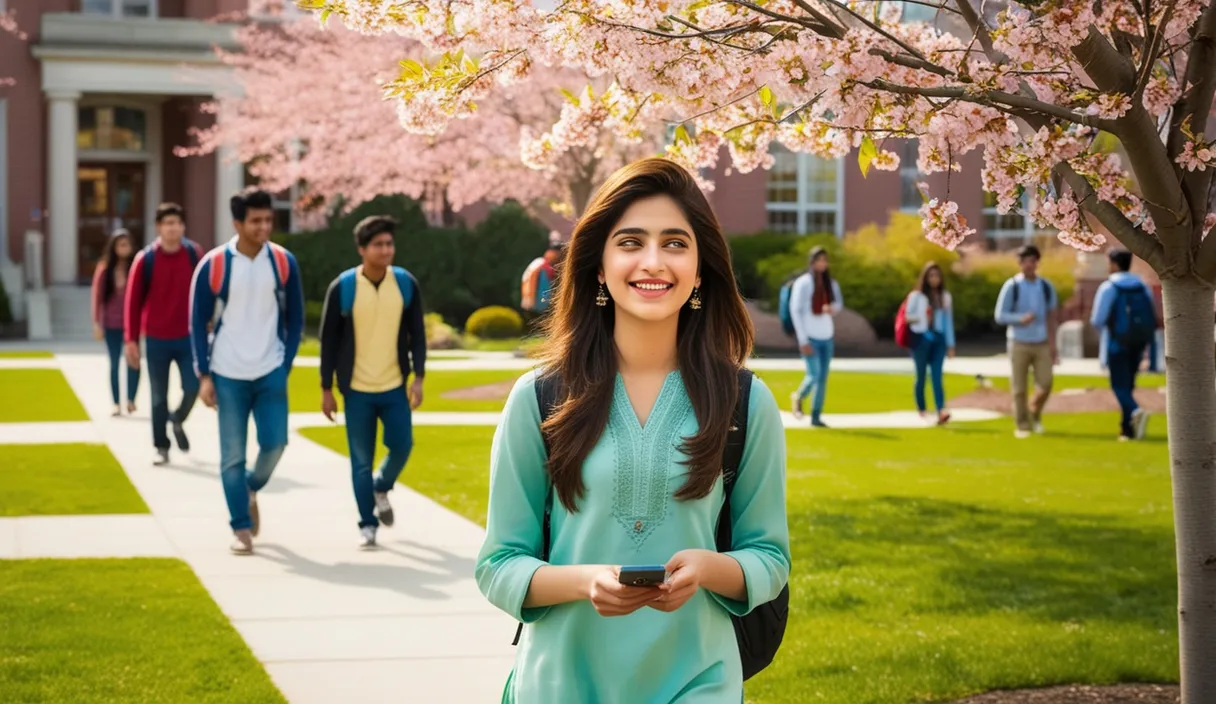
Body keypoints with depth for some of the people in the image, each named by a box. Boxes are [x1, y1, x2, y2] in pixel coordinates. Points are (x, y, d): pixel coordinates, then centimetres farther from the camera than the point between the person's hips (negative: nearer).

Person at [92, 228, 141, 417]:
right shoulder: (105, 269, -3)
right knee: (114, 363, 7)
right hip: (112, 325, 1)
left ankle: (131, 400, 8)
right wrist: (96, 323, -1)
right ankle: (116, 403, 11)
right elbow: (97, 296, 0)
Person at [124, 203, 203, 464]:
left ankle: (177, 421, 28)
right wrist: (131, 340, -6)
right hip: (156, 340, -1)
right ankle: (161, 447, 18)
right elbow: (133, 300, -4)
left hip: (188, 337, 1)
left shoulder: (195, 254, -2)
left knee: (192, 388, -3)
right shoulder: (145, 259, -8)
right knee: (159, 397, 5)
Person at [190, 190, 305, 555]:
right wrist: (204, 375, -5)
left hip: (271, 373, 2)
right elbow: (198, 323, -1)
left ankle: (251, 490, 25)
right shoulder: (213, 265, -8)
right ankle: (241, 528, 11)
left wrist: (286, 364, 0)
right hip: (228, 375, -1)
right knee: (232, 455, 1)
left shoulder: (284, 262, -1)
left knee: (275, 442, -6)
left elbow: (295, 318, 7)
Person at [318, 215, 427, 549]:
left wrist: (418, 377, -4)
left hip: (395, 387, 2)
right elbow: (329, 340, -2)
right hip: (357, 390, -2)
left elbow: (417, 334, 5)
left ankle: (382, 489, 30)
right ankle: (368, 525, 14)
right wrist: (326, 389, -2)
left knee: (401, 447, -2)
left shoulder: (406, 284, -1)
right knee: (361, 462, 2)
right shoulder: (342, 288, -8)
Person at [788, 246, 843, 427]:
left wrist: (833, 308, -15)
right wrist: (802, 340, -12)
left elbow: (839, 304, 12)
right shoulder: (803, 283, -6)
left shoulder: (831, 283, 8)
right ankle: (798, 397, 19)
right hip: (810, 337, -5)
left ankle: (816, 416, 11)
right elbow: (795, 310, -7)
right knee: (814, 375, -11)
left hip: (827, 337, 5)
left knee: (823, 378, 4)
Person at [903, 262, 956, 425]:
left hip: (938, 339, 2)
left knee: (937, 376, -9)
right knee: (921, 376, 3)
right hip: (921, 339, -2)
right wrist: (919, 319, -16)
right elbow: (907, 317, 4)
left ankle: (941, 411, -22)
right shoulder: (916, 296, 0)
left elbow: (948, 322, 10)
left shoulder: (945, 297, 8)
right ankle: (921, 410, 15)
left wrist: (950, 345, 10)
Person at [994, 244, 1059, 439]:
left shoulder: (1046, 286, 6)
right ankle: (1022, 425, 10)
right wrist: (1021, 318, -22)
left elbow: (1051, 317, 10)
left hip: (1042, 344, 3)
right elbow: (1000, 316, -4)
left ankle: (1034, 414, 22)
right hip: (1019, 344, -2)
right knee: (1019, 387, -1)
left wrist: (1052, 345, 5)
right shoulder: (1011, 286, -4)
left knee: (1046, 382, -5)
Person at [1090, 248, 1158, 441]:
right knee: (1128, 385, 15)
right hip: (1138, 344, 5)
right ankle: (1127, 429, 15)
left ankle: (1135, 411, -31)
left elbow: (1097, 321, -11)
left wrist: (1094, 320, 11)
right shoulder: (1143, 287, 6)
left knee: (1120, 386, -4)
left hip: (1116, 344, -5)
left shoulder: (1108, 287, -10)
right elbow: (1153, 319, 8)